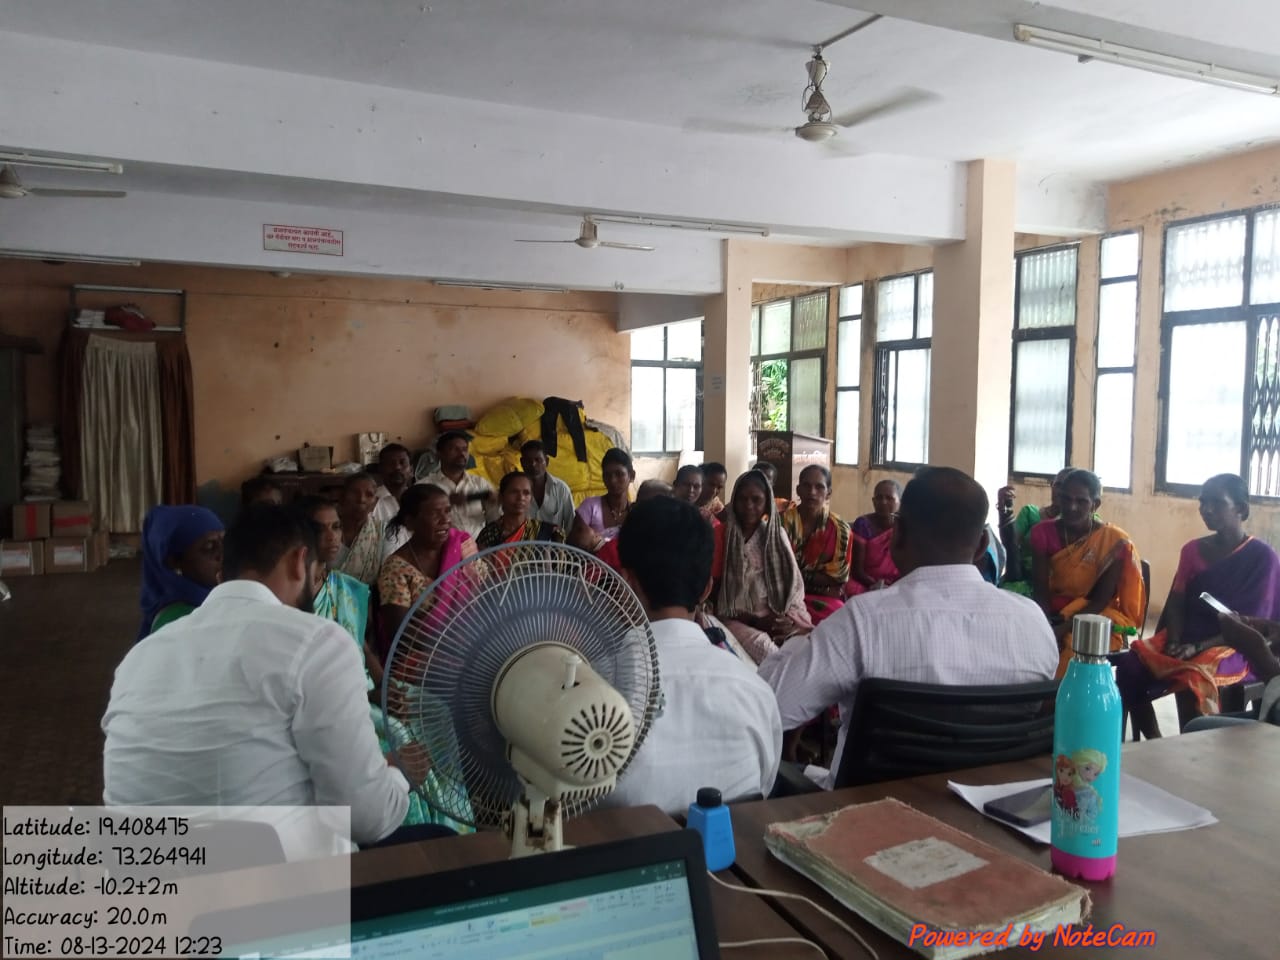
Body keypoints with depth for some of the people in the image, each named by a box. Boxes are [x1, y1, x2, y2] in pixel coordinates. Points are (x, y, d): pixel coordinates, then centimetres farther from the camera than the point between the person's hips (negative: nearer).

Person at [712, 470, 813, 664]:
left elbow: (795, 585, 11)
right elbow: (715, 590, 0)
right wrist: (754, 621, -9)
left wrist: (789, 617, -8)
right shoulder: (720, 535, 2)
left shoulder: (778, 534, 12)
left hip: (779, 618, 3)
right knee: (761, 645, -36)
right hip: (739, 620, -2)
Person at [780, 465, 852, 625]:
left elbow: (837, 578, 2)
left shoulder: (840, 529, 2)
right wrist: (819, 580, -12)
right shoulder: (782, 522, 1)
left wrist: (798, 575, -6)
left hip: (825, 599, 1)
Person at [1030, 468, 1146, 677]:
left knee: (1076, 648, -33)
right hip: (1053, 617, 2)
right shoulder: (1044, 532, -2)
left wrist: (1063, 629, -24)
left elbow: (1101, 600, -11)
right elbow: (1041, 591, -6)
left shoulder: (1113, 541, -9)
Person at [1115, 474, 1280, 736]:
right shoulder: (1193, 550, 12)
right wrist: (1174, 642, -12)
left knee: (1192, 678, -37)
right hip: (1186, 641, 5)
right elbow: (1176, 603, 8)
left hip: (1233, 648, -5)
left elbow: (1252, 624, -9)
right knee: (1129, 666, -22)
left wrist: (1199, 647, -20)